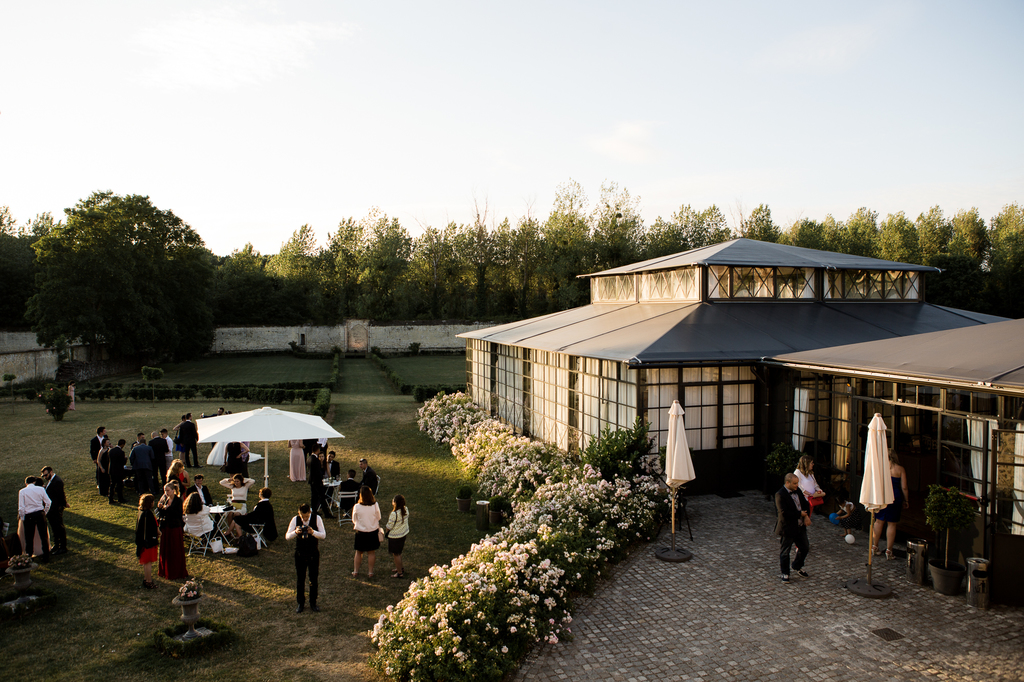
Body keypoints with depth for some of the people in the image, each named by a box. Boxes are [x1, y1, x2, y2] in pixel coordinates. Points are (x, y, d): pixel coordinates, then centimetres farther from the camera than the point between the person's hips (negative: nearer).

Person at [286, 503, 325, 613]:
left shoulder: (317, 519, -11)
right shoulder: (295, 520, -8)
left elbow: (323, 535, -13)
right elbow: (287, 536, -9)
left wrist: (313, 532, -32)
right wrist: (295, 532, -31)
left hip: (313, 554, -1)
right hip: (300, 553, 1)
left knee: (314, 579, 7)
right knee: (299, 579, 8)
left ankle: (313, 603, 22)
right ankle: (300, 603, 23)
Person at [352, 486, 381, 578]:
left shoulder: (357, 507, -18)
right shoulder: (375, 505, -17)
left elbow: (354, 520, -3)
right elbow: (378, 518, -3)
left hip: (361, 532, -1)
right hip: (373, 532, 1)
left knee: (358, 552, 17)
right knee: (372, 552, 14)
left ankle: (355, 571, 26)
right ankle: (371, 572, 21)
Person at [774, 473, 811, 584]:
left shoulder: (797, 490, 3)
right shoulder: (780, 495, -22)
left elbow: (805, 504, 12)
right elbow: (784, 513, -27)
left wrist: (807, 516, -6)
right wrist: (800, 514, -18)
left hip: (800, 526, 7)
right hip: (787, 528, -7)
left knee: (805, 548, 18)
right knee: (784, 552, 6)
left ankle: (797, 567, 42)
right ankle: (785, 574, 22)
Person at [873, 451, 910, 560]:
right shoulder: (900, 469, -1)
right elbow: (904, 487, -2)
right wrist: (906, 500, 10)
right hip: (894, 497, -2)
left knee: (878, 522, 12)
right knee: (892, 524, 5)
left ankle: (875, 547, 17)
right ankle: (888, 551, 6)